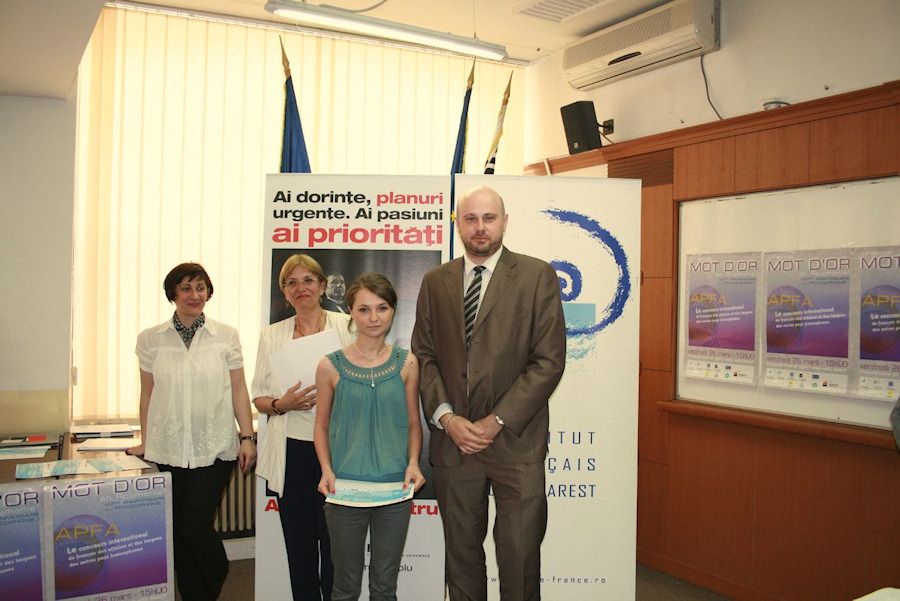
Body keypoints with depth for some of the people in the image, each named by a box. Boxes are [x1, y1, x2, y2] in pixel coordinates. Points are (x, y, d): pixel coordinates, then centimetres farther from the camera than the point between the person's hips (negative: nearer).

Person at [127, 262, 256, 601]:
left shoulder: (226, 336, 2)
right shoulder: (151, 339, 5)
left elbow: (238, 391, 4)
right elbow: (147, 393, 10)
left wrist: (247, 437, -1)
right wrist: (144, 442, 13)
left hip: (215, 448, -2)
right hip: (167, 449, 2)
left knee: (194, 526, -5)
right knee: (177, 533, 6)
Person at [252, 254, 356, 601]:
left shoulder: (347, 326, 2)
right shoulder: (272, 335, 10)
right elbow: (258, 397, 12)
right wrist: (281, 404, -8)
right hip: (291, 452, 3)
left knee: (335, 544, -2)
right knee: (299, 549, 8)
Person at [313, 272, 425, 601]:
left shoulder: (407, 363, 0)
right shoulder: (331, 366, -3)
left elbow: (413, 422, 8)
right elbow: (322, 426, 6)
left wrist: (413, 462, -8)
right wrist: (327, 470, -7)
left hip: (395, 488, 1)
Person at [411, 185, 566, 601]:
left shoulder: (537, 276, -1)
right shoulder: (435, 282, 10)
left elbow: (549, 360, -6)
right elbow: (424, 356, 9)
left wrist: (497, 421, -12)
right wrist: (446, 417, -7)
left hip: (516, 440, -3)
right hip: (452, 439, 3)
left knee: (520, 555, 2)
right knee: (461, 551, 13)